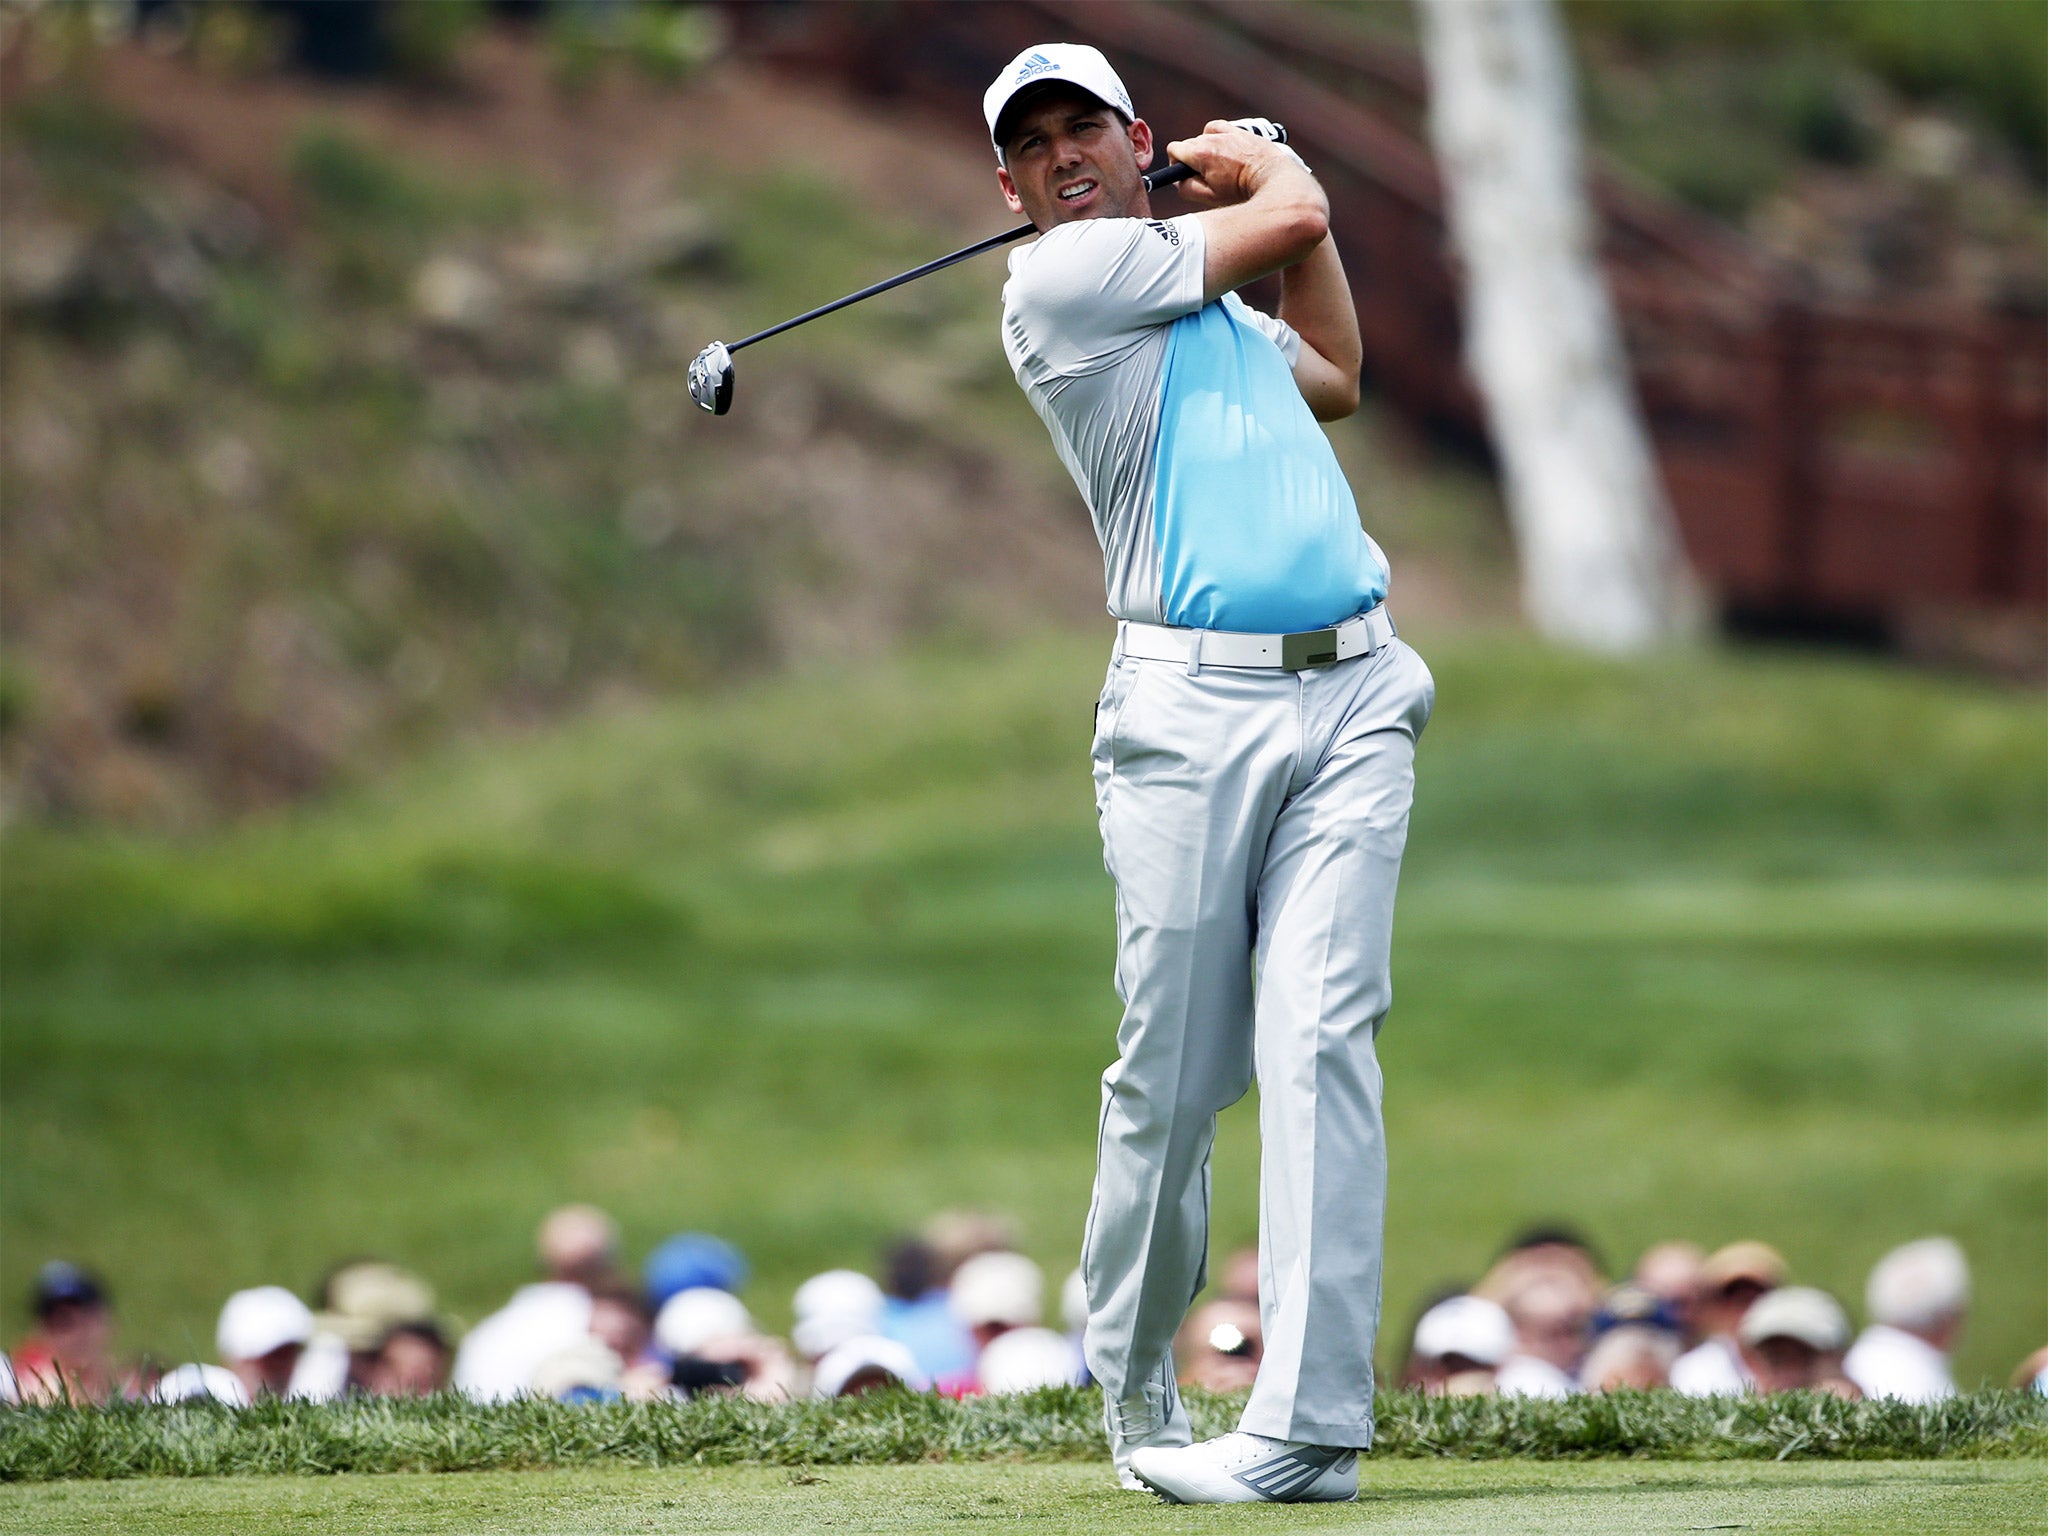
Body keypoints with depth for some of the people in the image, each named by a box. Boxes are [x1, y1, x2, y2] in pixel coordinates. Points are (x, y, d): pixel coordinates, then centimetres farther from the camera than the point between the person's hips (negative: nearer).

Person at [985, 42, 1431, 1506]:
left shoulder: (1206, 303, 25)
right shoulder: (1064, 276, 1)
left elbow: (1335, 378, 45)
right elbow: (1289, 216, 3)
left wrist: (1276, 173, 38)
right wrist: (1273, 176, 25)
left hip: (1352, 697, 5)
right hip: (1193, 708, -5)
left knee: (1322, 1041, -10)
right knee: (1174, 1078, -3)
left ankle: (1311, 1422, -16)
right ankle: (1136, 1394, 19)